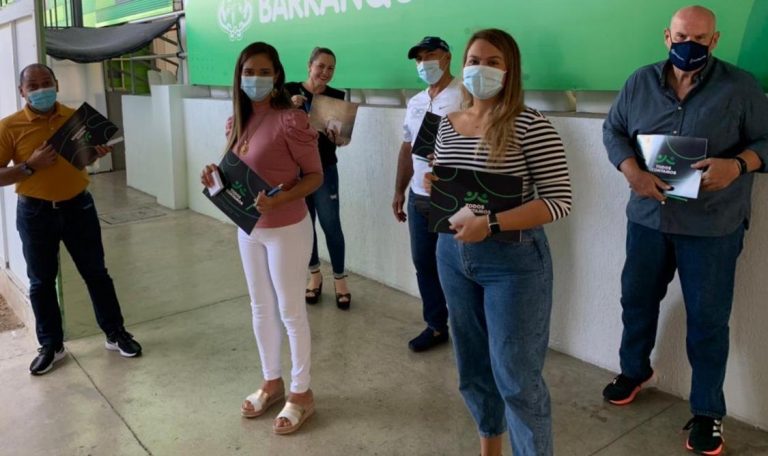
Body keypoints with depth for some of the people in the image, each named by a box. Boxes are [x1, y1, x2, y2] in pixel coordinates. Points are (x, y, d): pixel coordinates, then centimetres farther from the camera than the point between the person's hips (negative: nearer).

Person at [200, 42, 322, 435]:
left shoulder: (290, 120, -18)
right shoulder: (238, 121, 4)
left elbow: (315, 175, -15)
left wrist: (278, 199, -29)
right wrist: (216, 177, -9)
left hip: (286, 229, -7)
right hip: (248, 228, 7)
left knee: (290, 311, 5)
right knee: (260, 308, 17)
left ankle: (301, 393, 23)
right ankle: (272, 383, 36)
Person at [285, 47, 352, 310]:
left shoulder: (336, 97, -2)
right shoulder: (290, 90, -3)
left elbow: (343, 138, -1)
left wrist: (338, 138, -23)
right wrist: (290, 106, -24)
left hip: (325, 169, -1)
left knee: (331, 225, -3)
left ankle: (340, 279, 14)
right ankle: (314, 275, 30)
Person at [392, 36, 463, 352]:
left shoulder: (464, 96, -9)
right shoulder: (414, 103, 16)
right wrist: (399, 190, 19)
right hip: (419, 199, 8)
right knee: (424, 264, 14)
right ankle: (436, 326, 29)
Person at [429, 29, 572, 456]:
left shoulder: (530, 124, -13)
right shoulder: (448, 124, 6)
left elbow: (560, 200, -16)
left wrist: (490, 224, -24)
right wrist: (430, 186, -5)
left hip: (514, 260, -6)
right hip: (453, 254, 6)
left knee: (516, 376, 1)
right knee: (473, 365, 19)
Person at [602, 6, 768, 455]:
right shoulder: (641, 82, 4)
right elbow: (613, 130, 4)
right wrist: (633, 172, -15)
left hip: (713, 227, -3)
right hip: (648, 218, 3)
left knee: (708, 318, 5)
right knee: (637, 299, 17)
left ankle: (708, 411, 21)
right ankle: (635, 370, 42)